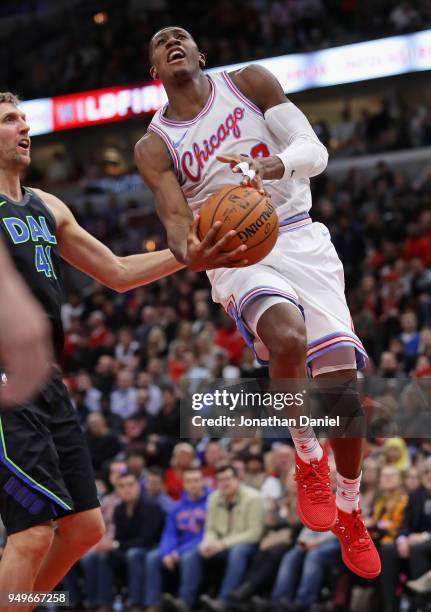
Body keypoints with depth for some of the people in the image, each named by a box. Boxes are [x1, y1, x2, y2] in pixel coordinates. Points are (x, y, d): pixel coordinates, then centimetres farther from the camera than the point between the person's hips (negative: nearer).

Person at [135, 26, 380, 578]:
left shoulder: (250, 83, 6)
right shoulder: (154, 147, 6)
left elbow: (314, 150, -4)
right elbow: (177, 219, -7)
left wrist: (276, 165, -28)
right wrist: (189, 250, -32)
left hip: (302, 241, 2)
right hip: (238, 257, -2)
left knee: (340, 383, -9)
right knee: (287, 338, -36)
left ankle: (349, 514, 15)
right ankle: (308, 458, -10)